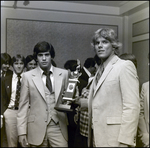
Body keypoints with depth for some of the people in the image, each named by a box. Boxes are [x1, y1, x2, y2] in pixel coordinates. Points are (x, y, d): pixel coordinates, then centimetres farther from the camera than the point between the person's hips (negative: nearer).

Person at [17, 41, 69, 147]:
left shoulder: (64, 74, 4)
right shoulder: (28, 76, 2)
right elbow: (23, 105, 1)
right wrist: (22, 132, -2)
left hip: (58, 127, 1)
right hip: (37, 128, -1)